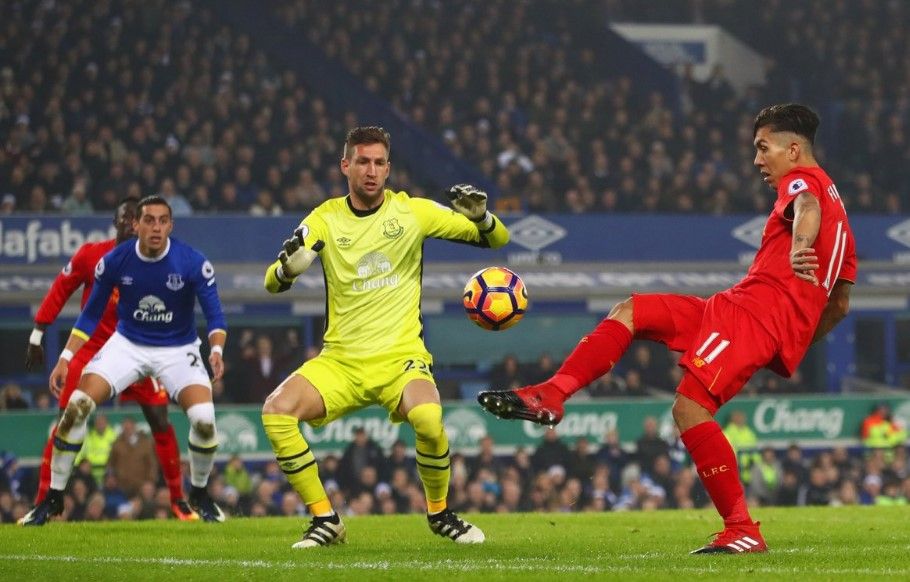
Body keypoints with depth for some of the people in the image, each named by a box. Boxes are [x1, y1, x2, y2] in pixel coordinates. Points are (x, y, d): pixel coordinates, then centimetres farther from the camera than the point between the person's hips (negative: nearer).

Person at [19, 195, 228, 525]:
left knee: (204, 418, -24)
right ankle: (53, 498, -2)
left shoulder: (193, 263, -19)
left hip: (178, 349, -1)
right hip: (127, 345, 1)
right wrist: (65, 358, -8)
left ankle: (200, 495, 5)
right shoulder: (114, 262, -14)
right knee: (76, 407, -17)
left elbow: (214, 314, -14)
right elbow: (91, 315, -1)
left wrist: (216, 350, -34)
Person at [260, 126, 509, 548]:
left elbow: (496, 240, 7)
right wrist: (288, 267, -28)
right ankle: (325, 520, -8)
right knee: (276, 411, -24)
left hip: (401, 358, -2)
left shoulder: (412, 211, 1)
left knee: (429, 420, -33)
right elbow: (272, 283, -4)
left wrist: (481, 216, -16)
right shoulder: (326, 218, 2)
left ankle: (439, 513, -3)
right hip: (340, 362, 2)